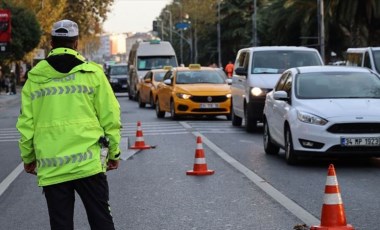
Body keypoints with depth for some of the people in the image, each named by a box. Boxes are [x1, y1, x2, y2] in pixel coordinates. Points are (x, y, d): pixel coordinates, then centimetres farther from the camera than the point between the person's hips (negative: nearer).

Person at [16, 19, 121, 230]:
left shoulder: (35, 78, 5)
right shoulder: (92, 73, 0)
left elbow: (26, 123, 6)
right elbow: (110, 117, 0)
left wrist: (28, 158, 19)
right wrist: (113, 153, 11)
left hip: (50, 168, 2)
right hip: (88, 163, -1)